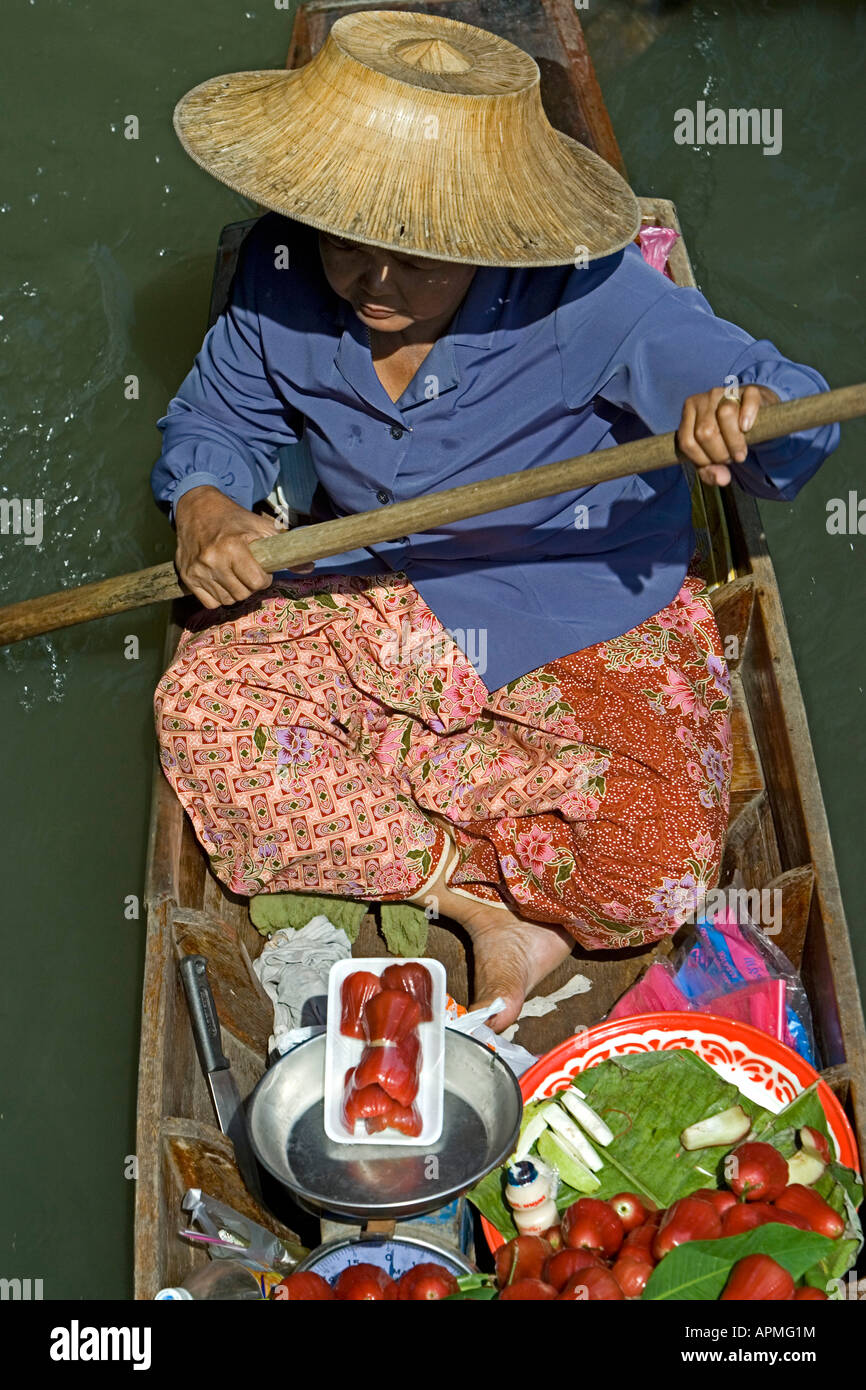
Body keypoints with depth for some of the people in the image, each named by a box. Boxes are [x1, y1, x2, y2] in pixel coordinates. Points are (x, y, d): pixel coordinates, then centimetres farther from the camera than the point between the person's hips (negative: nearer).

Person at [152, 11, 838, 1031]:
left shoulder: (591, 297, -24)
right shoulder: (281, 271, -10)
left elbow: (791, 410, -23)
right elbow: (217, 417, 7)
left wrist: (744, 415, -50)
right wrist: (203, 507, -17)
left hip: (586, 632, -3)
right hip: (374, 595, 4)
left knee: (651, 869, -26)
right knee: (199, 709, -22)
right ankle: (485, 905, -14)